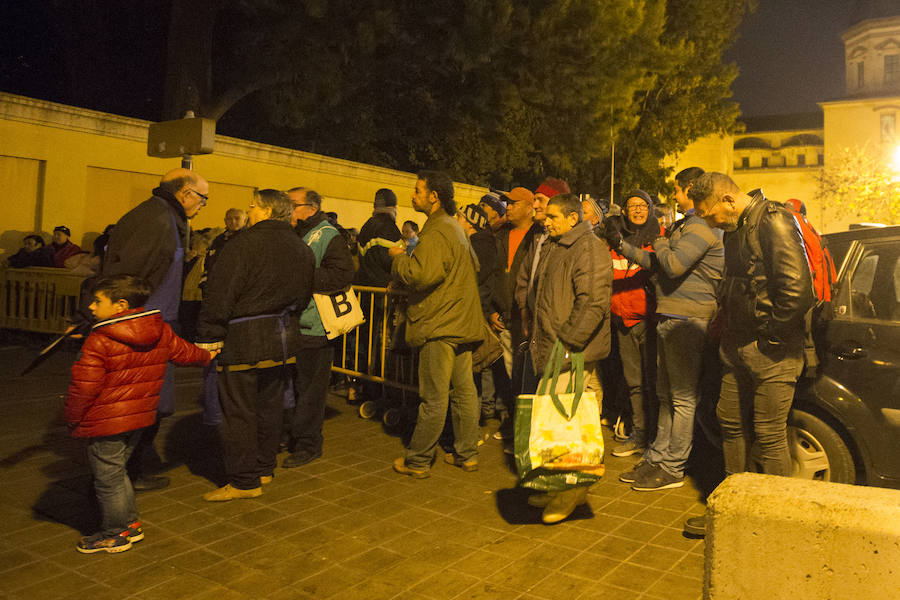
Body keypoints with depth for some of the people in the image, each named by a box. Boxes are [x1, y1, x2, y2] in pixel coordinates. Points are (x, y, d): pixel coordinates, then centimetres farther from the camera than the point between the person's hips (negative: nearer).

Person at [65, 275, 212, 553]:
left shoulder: (98, 342, -20)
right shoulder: (161, 331, 0)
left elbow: (84, 387, -16)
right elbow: (183, 352, 16)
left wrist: (73, 419, -1)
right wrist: (205, 356, 36)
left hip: (106, 423, -8)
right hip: (140, 416, 8)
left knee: (108, 479, 8)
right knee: (117, 473, 23)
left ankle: (115, 535, 22)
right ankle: (131, 524, 32)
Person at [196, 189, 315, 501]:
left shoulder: (245, 243, -14)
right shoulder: (302, 249, 8)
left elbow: (219, 294, -15)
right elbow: (305, 295, 17)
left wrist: (208, 337, -9)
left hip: (243, 340, -7)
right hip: (283, 338, 7)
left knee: (238, 412, 2)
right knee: (270, 406, 17)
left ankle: (244, 481, 9)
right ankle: (264, 469, 29)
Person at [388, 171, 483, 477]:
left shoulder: (435, 232, -16)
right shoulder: (455, 227, 16)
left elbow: (421, 274, -28)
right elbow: (474, 265, 27)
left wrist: (399, 257, -9)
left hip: (440, 325, -10)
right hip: (462, 322, 10)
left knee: (434, 398, -2)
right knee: (464, 390, 12)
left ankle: (418, 461, 8)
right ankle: (467, 454, 21)